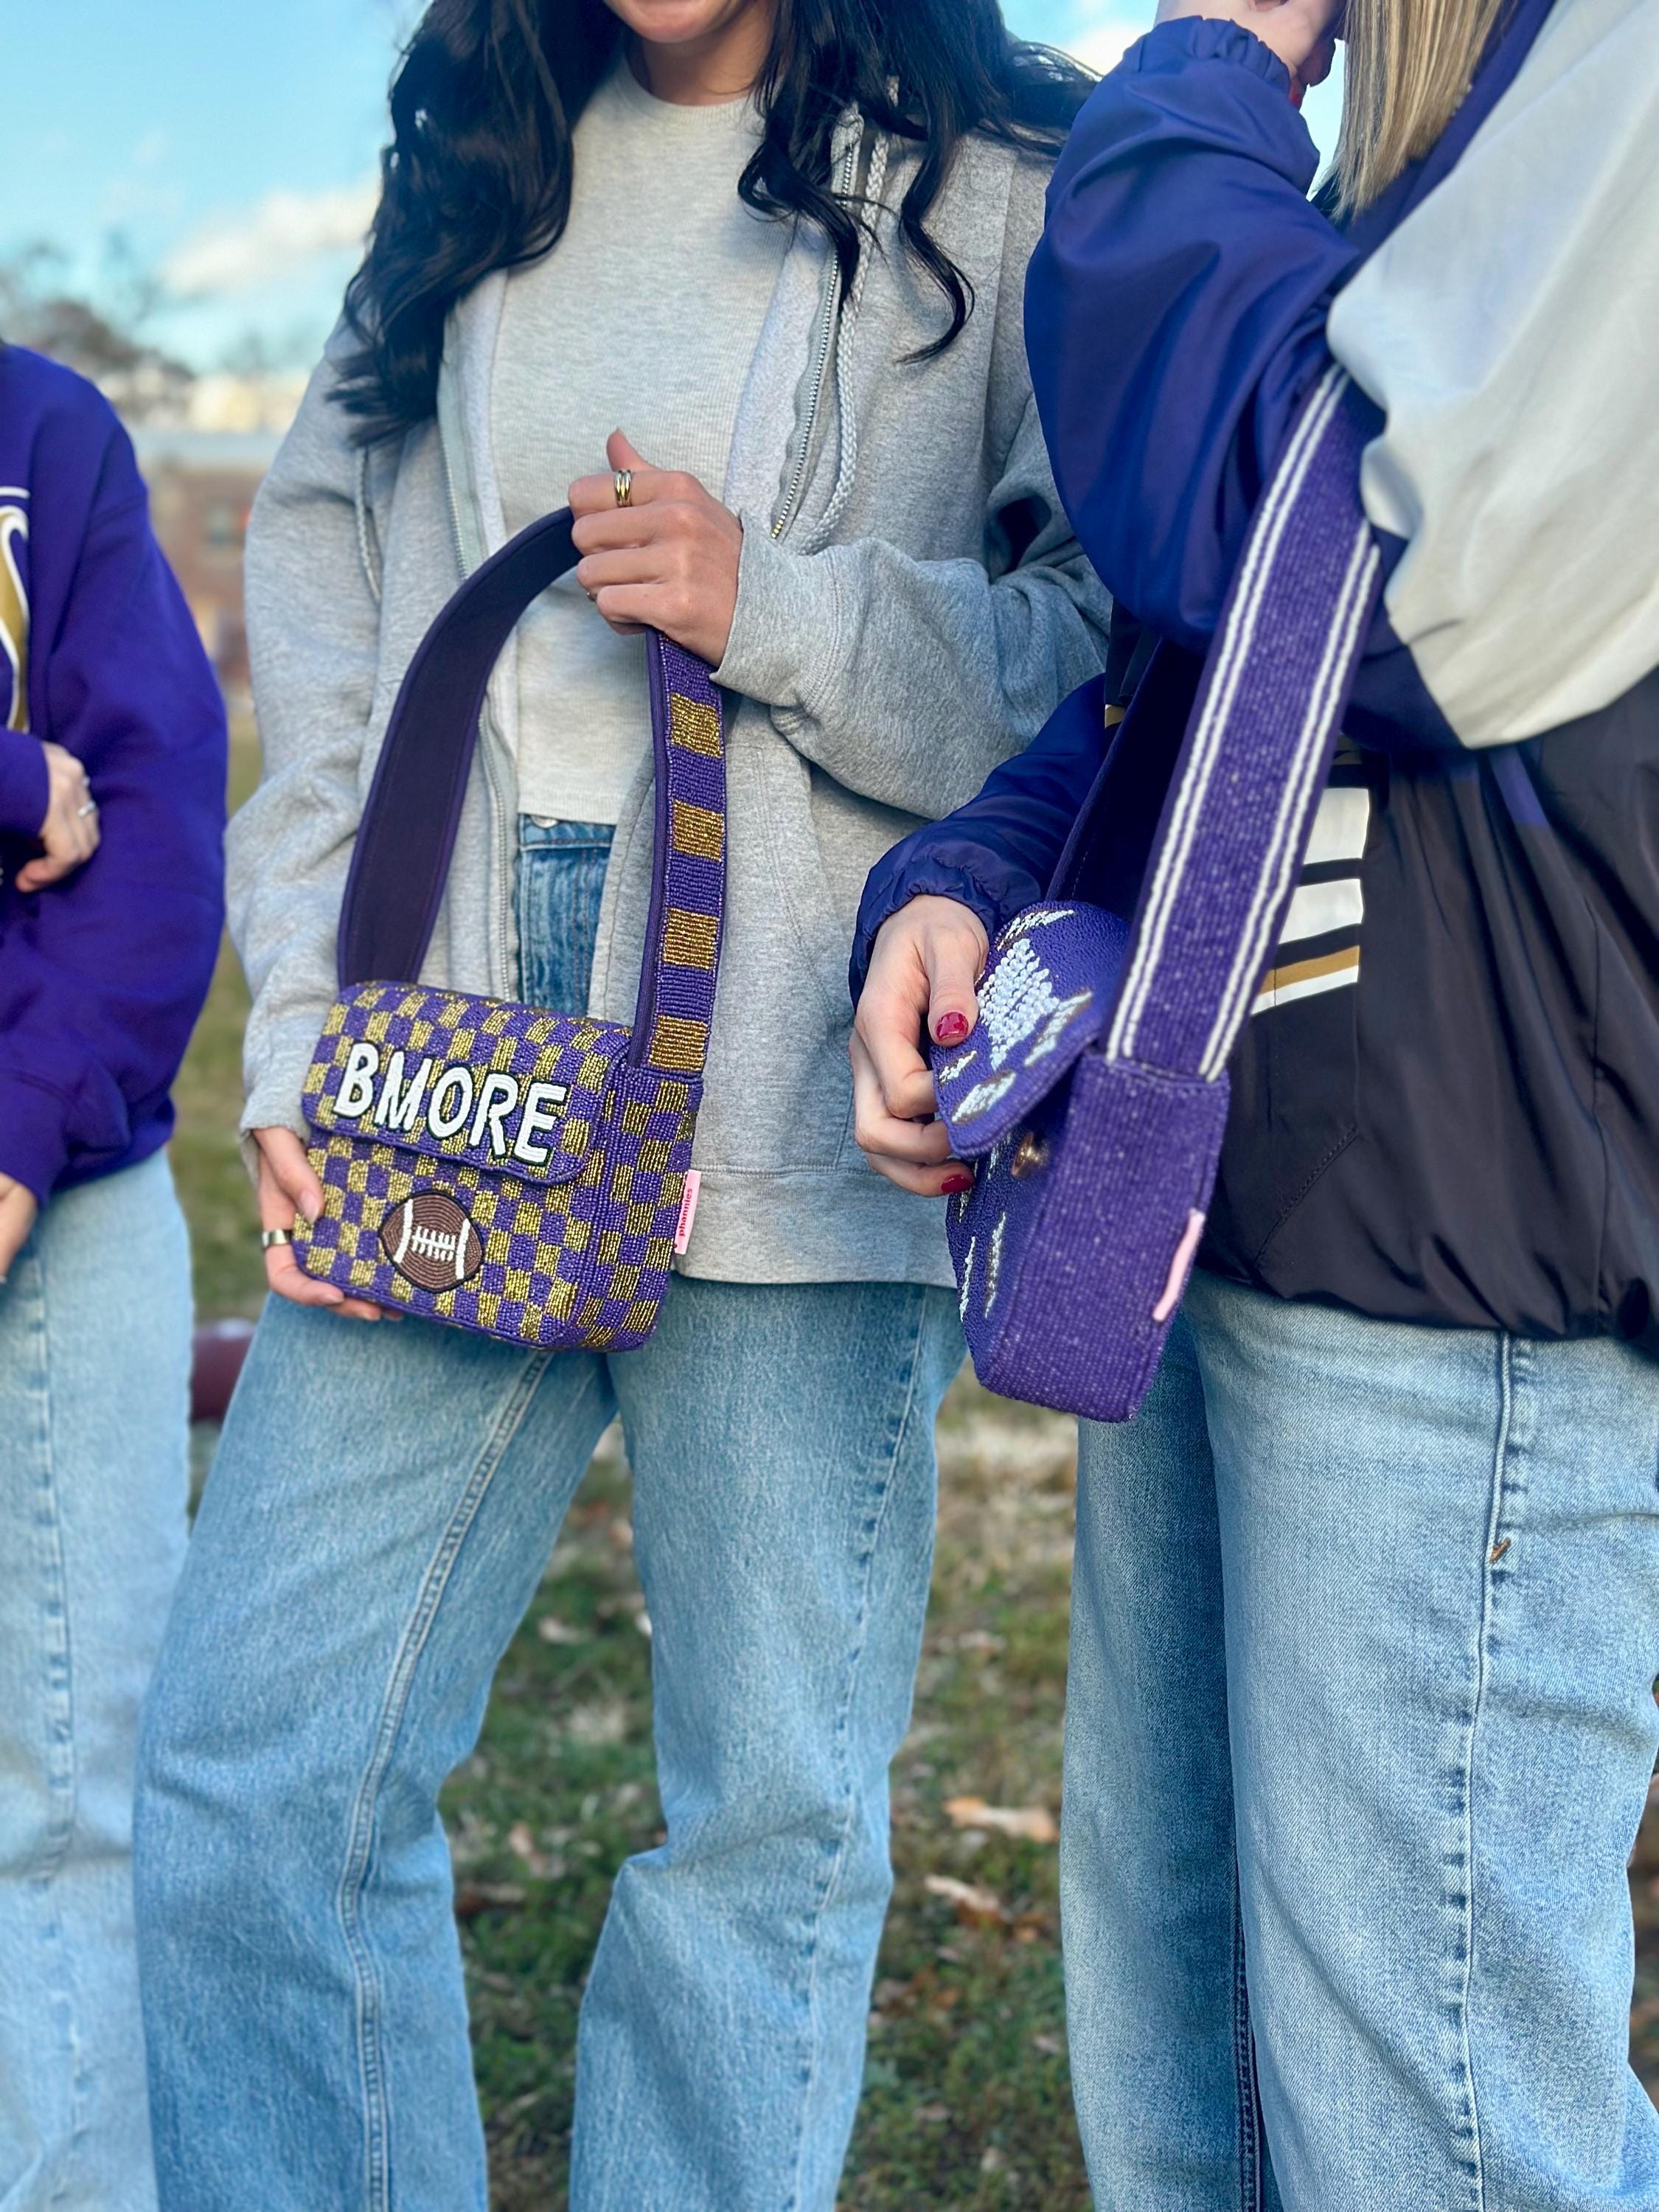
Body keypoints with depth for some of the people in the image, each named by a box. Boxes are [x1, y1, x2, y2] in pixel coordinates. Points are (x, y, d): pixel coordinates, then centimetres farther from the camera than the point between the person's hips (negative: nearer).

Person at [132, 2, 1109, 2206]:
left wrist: (786, 613, -14)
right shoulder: (467, 184, 18)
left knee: (773, 1818, 2)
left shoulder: (1004, 189, 5)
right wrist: (301, 1038, 3)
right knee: (249, 1773, 2)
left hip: (802, 1123, -3)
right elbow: (321, 599, 13)